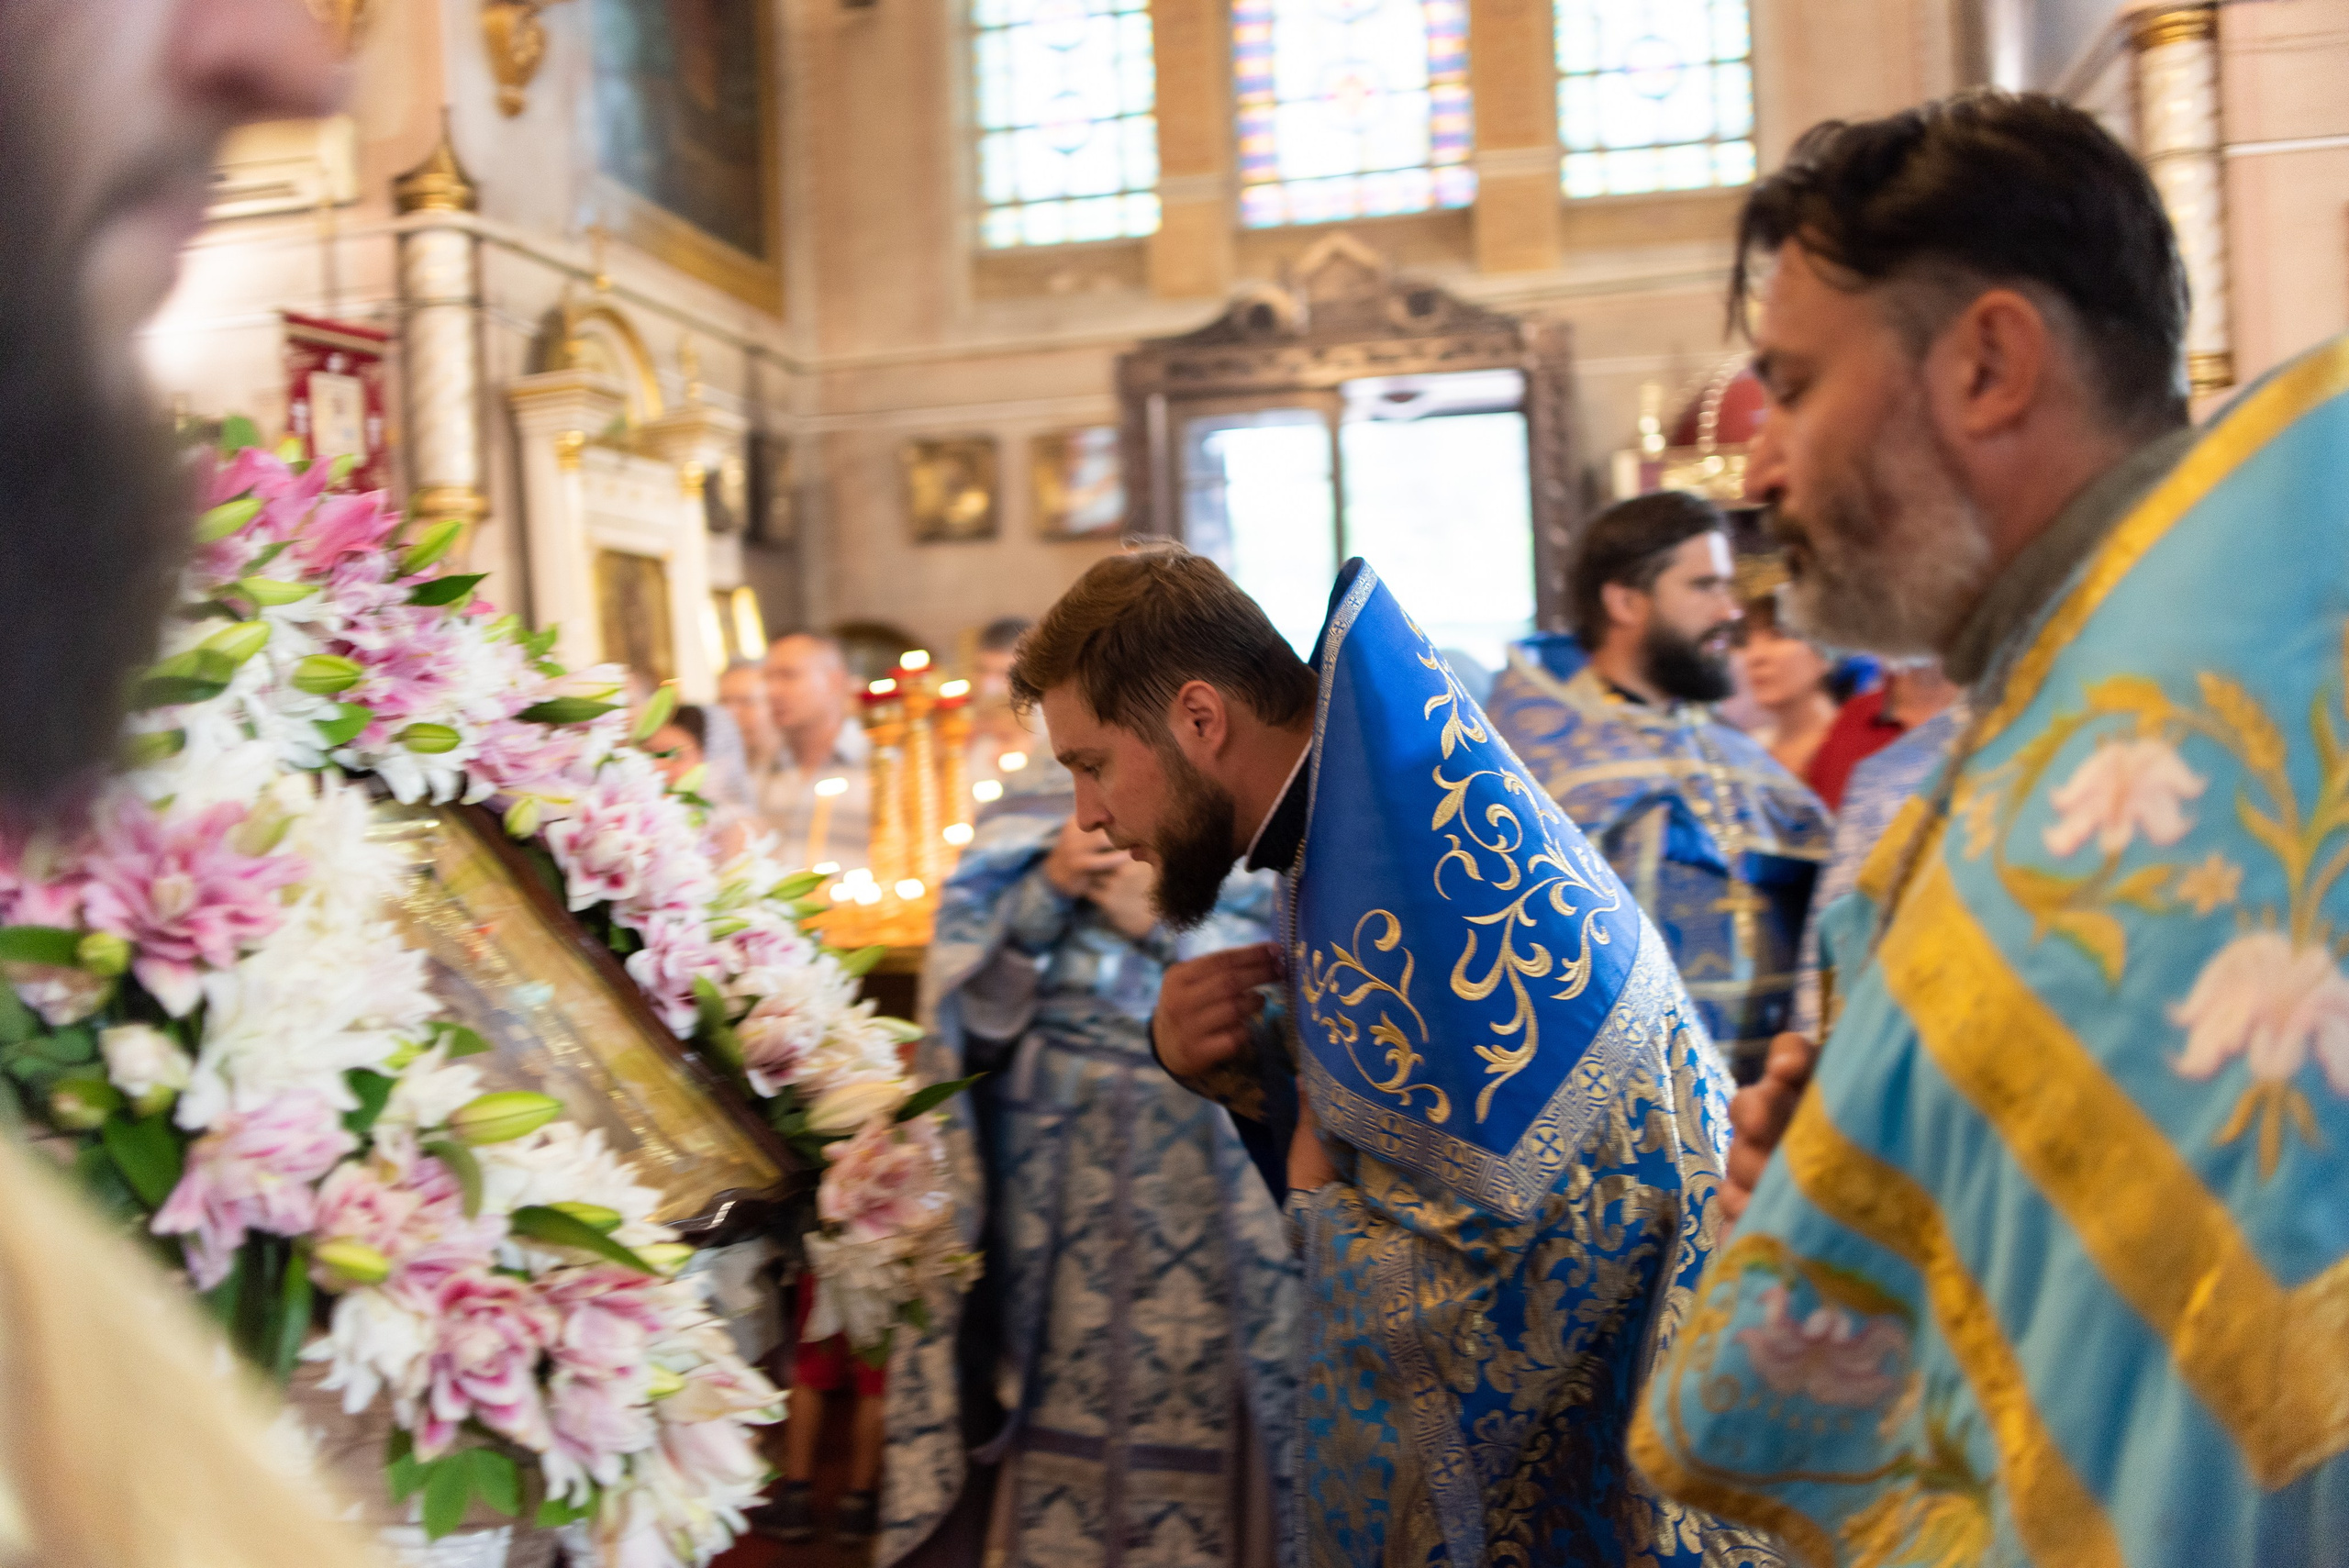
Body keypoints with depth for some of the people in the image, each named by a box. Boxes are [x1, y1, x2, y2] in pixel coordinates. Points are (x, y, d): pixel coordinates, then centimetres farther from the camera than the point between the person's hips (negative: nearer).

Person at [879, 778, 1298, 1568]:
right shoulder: (1033, 803, 9)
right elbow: (969, 985, 4)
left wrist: (1160, 922, -12)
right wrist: (1049, 888, -11)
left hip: (1209, 1169, -1)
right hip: (1050, 1158, 2)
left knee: (1197, 1405, 0)